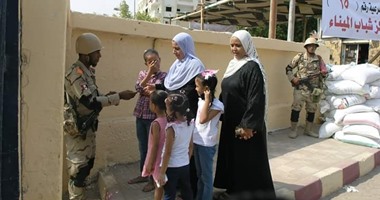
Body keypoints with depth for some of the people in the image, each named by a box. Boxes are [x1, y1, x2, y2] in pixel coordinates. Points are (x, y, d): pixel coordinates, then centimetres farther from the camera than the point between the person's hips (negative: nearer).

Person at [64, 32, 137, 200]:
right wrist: (119, 96, -25)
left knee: (87, 164, 18)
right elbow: (90, 102, -29)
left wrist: (109, 96, -3)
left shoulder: (88, 71, 8)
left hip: (88, 127, 9)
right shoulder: (75, 74, -21)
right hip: (77, 129, -9)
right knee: (78, 168, 1)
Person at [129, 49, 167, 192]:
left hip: (154, 116, -5)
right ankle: (143, 174, 31)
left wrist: (144, 91, -11)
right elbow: (138, 89, -9)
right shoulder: (142, 73, 9)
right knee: (142, 147, 15)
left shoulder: (164, 76, -3)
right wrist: (149, 73, -12)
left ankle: (153, 179, 16)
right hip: (140, 115, 5)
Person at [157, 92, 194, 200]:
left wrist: (162, 173, -11)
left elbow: (167, 153, -19)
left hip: (171, 167, -6)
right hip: (185, 165, 6)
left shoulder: (171, 128, -24)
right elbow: (191, 146, 5)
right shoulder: (190, 123, -6)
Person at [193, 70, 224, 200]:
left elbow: (203, 119, -29)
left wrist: (207, 100, -29)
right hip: (197, 141, 8)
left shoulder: (217, 105, -18)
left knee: (206, 174, 6)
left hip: (207, 144, -8)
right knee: (199, 173, 20)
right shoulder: (201, 100, 6)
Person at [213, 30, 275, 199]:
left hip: (246, 123, -8)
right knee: (231, 155, 16)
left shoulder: (252, 67, -15)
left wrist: (248, 125, -23)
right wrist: (222, 115, 14)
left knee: (247, 160, 3)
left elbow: (256, 99, -21)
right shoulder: (233, 64, 10)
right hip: (231, 121, 8)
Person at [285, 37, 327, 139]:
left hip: (314, 90, 4)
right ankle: (293, 130, 3)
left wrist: (323, 73, -7)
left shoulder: (319, 59, 9)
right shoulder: (299, 57, 1)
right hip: (300, 88, -3)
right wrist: (293, 78, -8)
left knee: (312, 110, 10)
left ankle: (308, 130, 23)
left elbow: (324, 72, 16)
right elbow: (288, 68, 5)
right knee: (296, 108, -6)